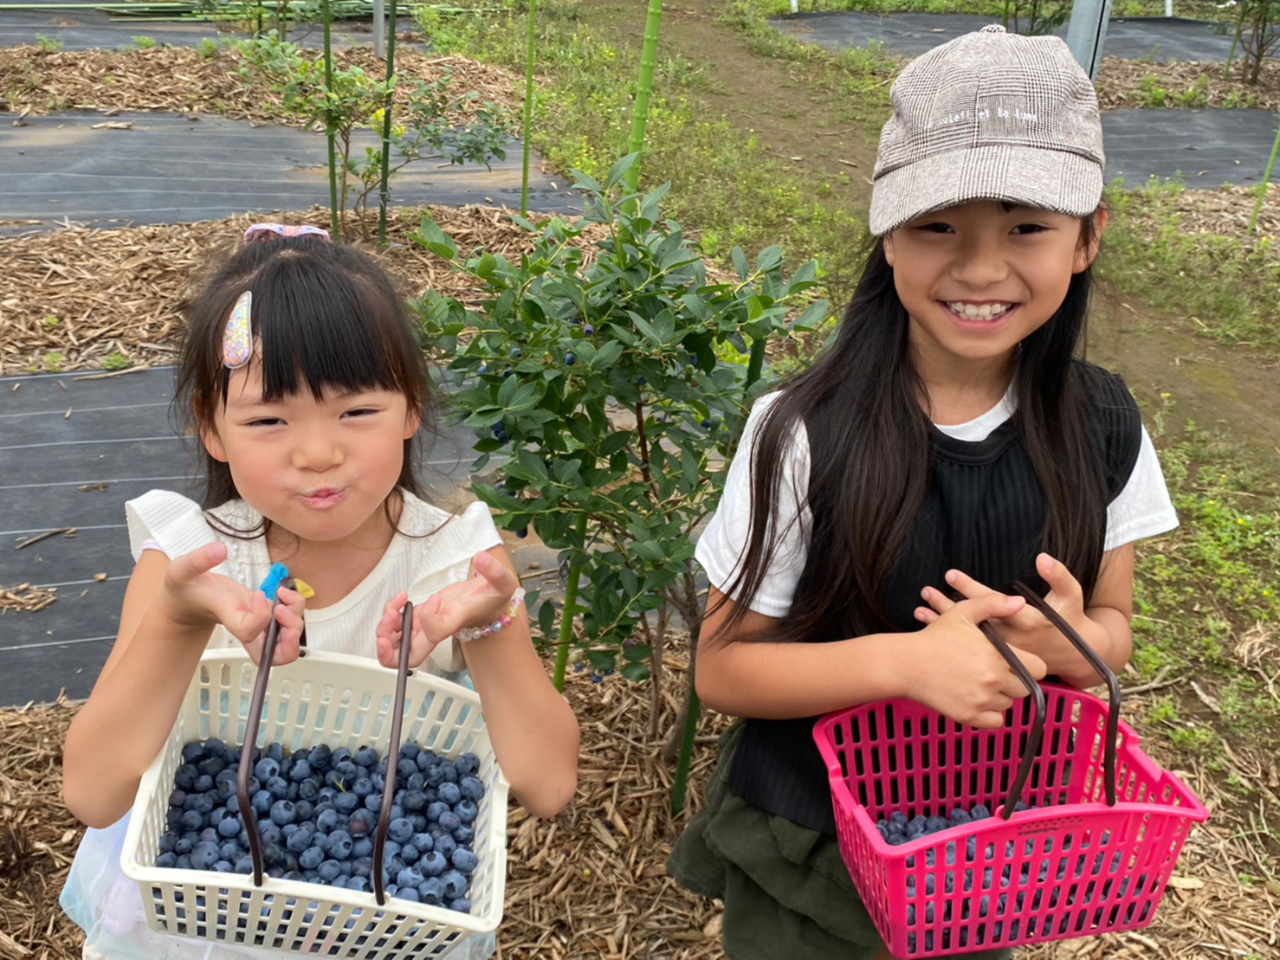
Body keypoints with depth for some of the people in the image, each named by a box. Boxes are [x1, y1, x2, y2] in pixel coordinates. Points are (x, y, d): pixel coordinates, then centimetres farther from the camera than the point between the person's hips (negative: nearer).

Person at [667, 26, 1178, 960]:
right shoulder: (804, 434, -22)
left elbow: (1111, 625, 2)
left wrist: (1065, 641, -22)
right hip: (804, 850, -3)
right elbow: (722, 669, -16)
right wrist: (902, 661, -32)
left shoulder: (1103, 431, -11)